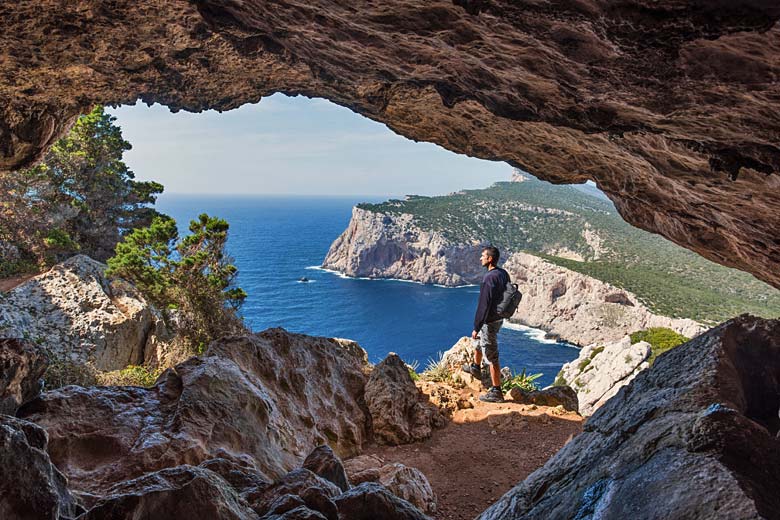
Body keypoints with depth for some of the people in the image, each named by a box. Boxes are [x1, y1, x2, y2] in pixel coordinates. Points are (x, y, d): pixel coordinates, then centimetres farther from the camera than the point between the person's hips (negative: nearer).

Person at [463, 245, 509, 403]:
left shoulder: (489, 278, -26)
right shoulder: (504, 274, 3)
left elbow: (484, 305, -26)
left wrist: (476, 327, -20)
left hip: (490, 322, -10)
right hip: (499, 318, 10)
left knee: (492, 357, -1)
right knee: (478, 340, 31)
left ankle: (496, 392, 7)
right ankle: (476, 368, 50)